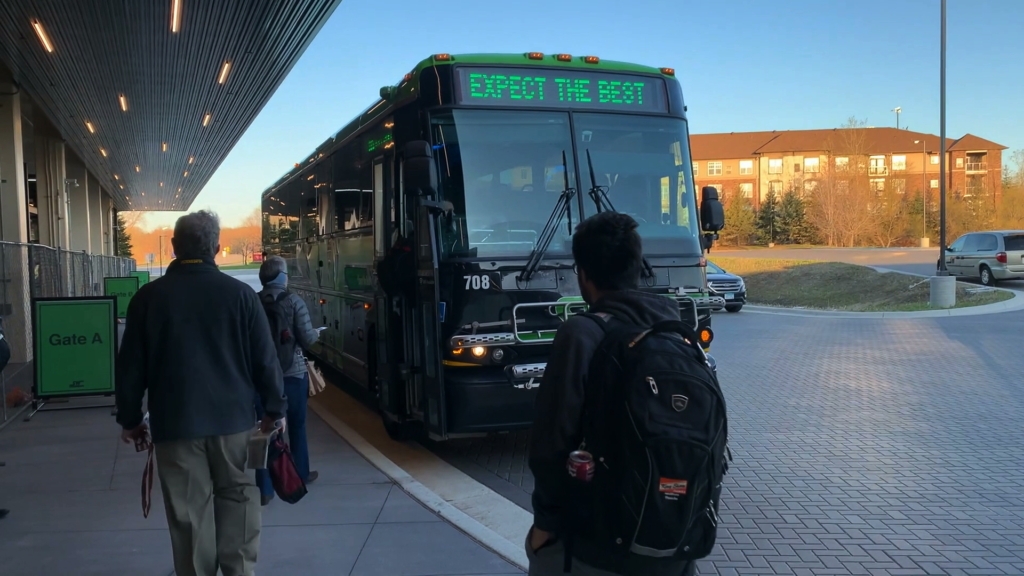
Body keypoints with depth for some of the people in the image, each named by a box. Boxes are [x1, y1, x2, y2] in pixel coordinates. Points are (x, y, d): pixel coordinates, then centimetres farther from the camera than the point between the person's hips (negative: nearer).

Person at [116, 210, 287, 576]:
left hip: (174, 422, 0)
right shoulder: (239, 293, -5)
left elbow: (131, 365, 3)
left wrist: (129, 418, 14)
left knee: (189, 514, 7)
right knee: (236, 501, 13)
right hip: (233, 419, 0)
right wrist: (275, 409, 8)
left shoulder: (149, 296, -2)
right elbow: (265, 359, -3)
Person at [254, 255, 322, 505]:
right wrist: (316, 333, 10)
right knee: (297, 426, 17)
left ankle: (265, 488, 1)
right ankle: (300, 475, 32)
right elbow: (307, 339, -12)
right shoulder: (293, 301, -9)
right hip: (292, 373, -1)